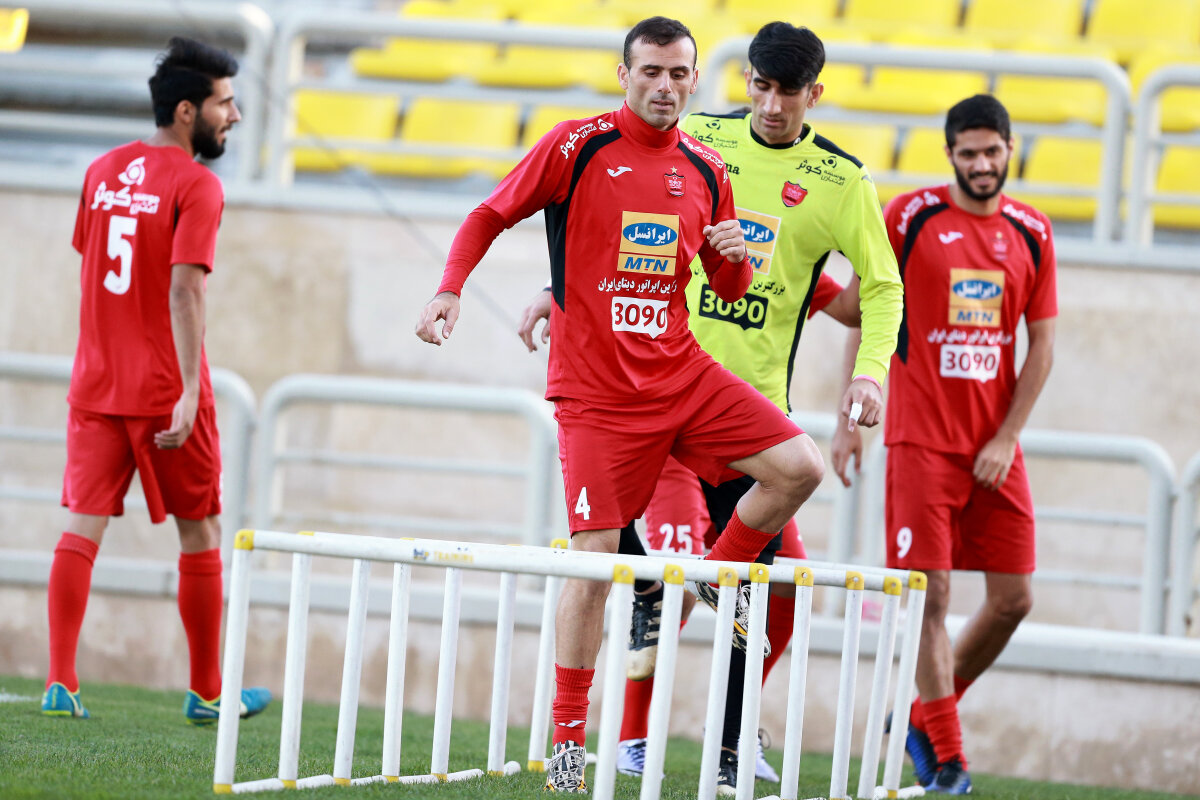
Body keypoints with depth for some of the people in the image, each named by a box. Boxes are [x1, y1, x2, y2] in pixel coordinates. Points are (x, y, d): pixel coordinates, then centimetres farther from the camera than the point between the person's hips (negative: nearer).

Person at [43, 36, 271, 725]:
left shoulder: (104, 172, 11)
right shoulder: (196, 186, -10)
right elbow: (185, 287, -20)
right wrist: (188, 391, -23)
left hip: (97, 386, 6)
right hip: (165, 390, -6)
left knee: (84, 526, 1)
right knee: (201, 533, 7)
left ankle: (61, 682, -9)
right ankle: (207, 693, 12)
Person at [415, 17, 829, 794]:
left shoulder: (706, 170, 7)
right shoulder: (577, 146, -5)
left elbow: (728, 291, 16)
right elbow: (490, 216, 3)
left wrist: (736, 258, -7)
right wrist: (450, 291, -12)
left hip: (681, 372, 4)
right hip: (596, 389, -4)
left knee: (799, 467, -10)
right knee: (595, 557, -8)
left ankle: (712, 581, 15)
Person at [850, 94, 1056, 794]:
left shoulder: (1032, 233, 6)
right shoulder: (911, 217, -4)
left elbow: (1042, 347, 7)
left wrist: (1006, 439, -2)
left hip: (995, 445, 4)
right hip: (921, 440, -4)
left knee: (1013, 598, 2)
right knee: (931, 595, -8)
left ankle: (923, 718, 21)